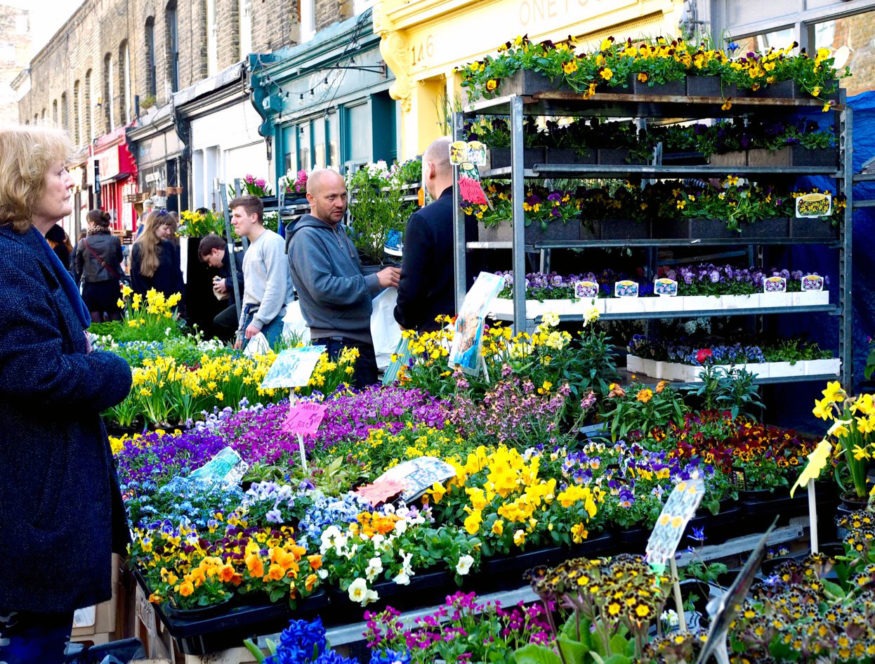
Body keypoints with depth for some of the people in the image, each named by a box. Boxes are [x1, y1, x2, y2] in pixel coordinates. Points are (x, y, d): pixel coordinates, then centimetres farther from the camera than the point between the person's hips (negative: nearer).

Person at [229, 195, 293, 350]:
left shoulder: (272, 241, -7)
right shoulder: (251, 248, 21)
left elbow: (276, 287, -15)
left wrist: (258, 321, -16)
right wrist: (241, 331, 23)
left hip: (272, 320, -8)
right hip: (252, 319, 8)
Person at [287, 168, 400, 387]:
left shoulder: (338, 231, 18)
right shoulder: (307, 238, -13)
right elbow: (322, 288, -25)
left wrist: (386, 279, 12)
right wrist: (375, 281, -23)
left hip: (363, 341, 9)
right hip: (337, 344, -9)